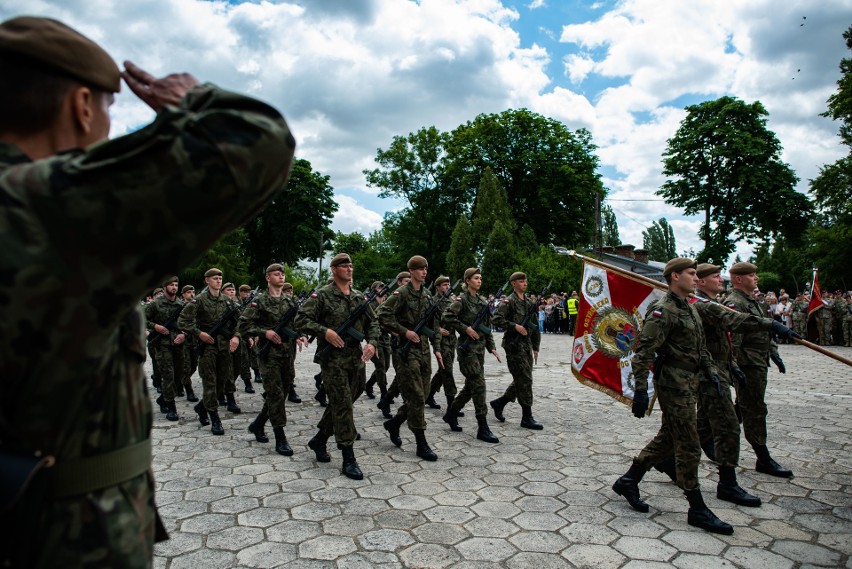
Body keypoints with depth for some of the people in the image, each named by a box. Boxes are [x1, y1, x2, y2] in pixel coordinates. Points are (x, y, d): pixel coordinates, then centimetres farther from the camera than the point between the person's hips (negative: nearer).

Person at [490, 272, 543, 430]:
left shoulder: (530, 302, 15)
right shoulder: (509, 302, -7)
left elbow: (535, 326, 18)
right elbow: (496, 319, -17)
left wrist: (535, 347, 15)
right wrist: (515, 326, -20)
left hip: (527, 345, 8)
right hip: (514, 346, -8)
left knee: (522, 381, 11)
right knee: (524, 380, -6)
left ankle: (499, 403, 27)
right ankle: (527, 417, 2)